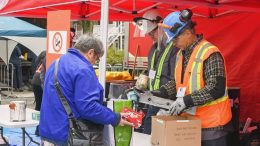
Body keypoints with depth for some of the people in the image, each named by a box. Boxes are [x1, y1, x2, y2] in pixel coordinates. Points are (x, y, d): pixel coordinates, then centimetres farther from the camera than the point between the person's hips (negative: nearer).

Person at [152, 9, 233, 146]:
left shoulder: (210, 53, -17)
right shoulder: (181, 53, 10)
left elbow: (216, 89, -23)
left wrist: (186, 100, -25)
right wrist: (162, 92, 2)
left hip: (211, 124, -8)